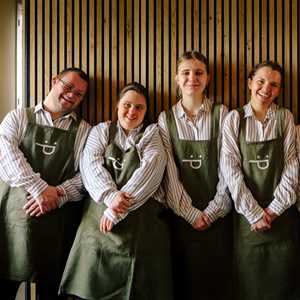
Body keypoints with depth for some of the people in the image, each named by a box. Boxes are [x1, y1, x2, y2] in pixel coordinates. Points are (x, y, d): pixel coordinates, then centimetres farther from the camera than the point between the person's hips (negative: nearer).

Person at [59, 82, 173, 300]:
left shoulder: (153, 134, 9)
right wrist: (110, 195, -19)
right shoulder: (101, 130, 15)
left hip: (143, 220, -1)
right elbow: (91, 164, -1)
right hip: (100, 216, 1)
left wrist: (117, 211, -14)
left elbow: (149, 171, -6)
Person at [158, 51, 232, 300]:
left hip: (217, 215, 0)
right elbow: (169, 172, -3)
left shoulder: (221, 114, 1)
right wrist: (190, 212, -9)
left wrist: (212, 211, -9)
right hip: (181, 215, 1)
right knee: (184, 278, 8)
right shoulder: (166, 118, 3)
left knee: (217, 279, 7)